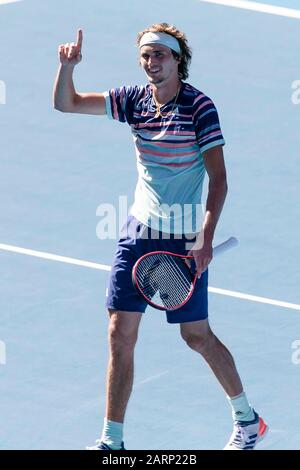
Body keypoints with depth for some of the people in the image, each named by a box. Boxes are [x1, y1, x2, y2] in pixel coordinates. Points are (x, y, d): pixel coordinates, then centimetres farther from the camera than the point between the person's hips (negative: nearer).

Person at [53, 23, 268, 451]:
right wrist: (67, 67, -16)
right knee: (121, 333, -1)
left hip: (184, 236, -5)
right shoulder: (134, 99, 2)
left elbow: (218, 177, -14)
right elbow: (65, 104, 4)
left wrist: (206, 236, -24)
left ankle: (248, 420, 24)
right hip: (139, 229, 5)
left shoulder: (199, 106, -12)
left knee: (196, 335, 4)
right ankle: (112, 441, 5)